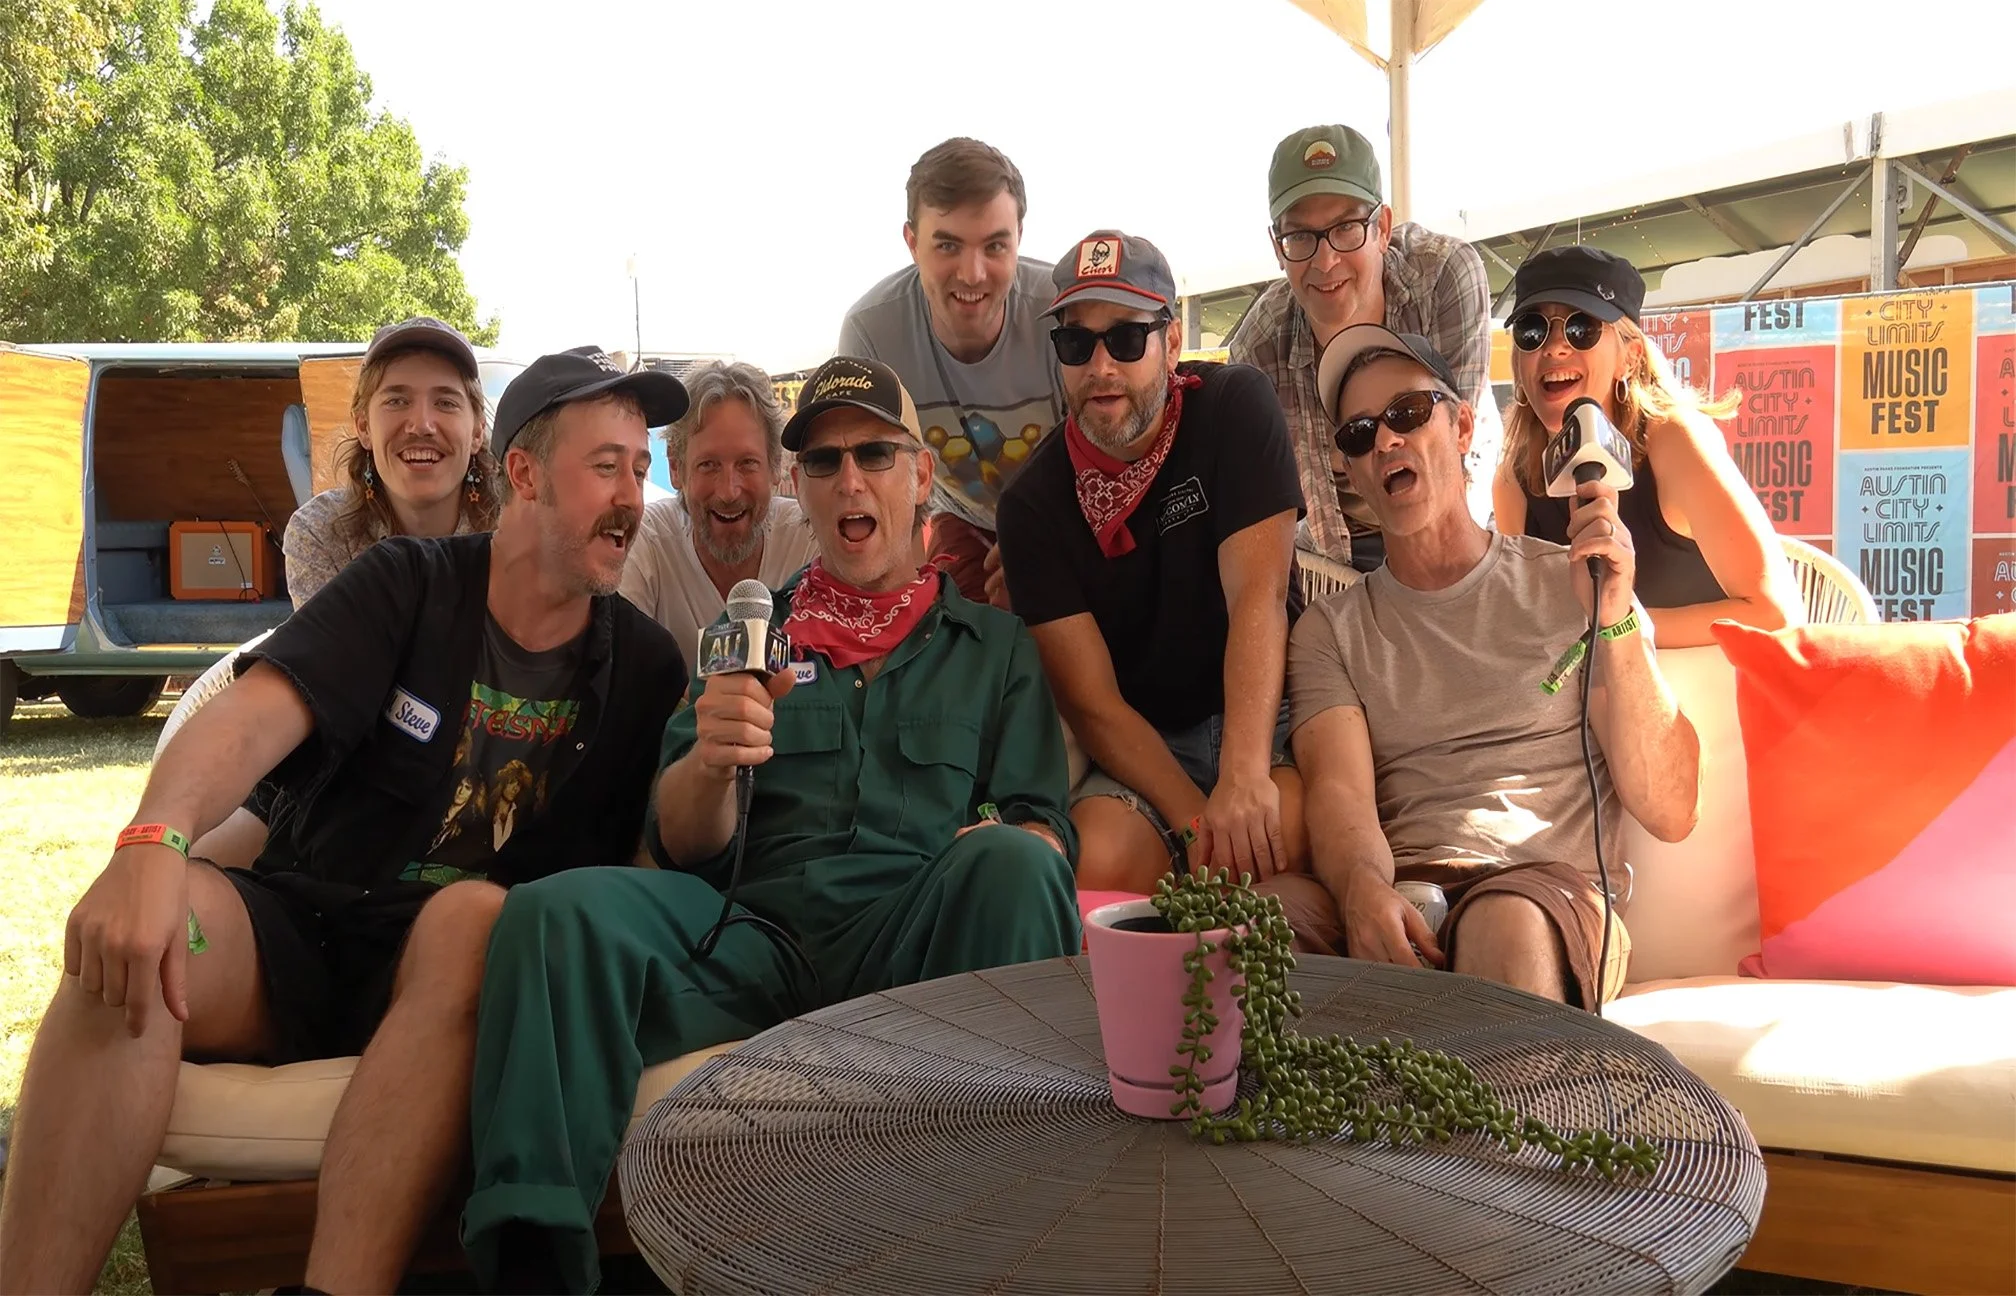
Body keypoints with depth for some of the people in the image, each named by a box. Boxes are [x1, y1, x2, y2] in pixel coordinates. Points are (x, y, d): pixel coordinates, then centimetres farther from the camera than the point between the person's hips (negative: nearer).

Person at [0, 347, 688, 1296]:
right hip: (297, 929, 1)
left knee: (478, 914, -36)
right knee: (129, 937, -30)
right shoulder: (409, 586, 4)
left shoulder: (643, 664, 9)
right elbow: (257, 714, -12)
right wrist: (155, 842, -32)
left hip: (458, 966, 0)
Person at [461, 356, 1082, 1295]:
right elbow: (680, 846, 11)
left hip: (909, 945, -1)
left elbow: (1043, 829, 9)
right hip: (757, 932, 1)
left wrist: (1005, 853, -17)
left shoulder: (994, 644, 19)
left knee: (1007, 862, -33)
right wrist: (708, 764, -14)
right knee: (557, 909, -26)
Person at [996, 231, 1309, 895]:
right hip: (1141, 748, 1)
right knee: (1101, 862, -30)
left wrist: (1243, 779, -33)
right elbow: (1092, 702, -8)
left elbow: (1258, 595, -19)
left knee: (1272, 834, -34)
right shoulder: (1032, 503, -4)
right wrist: (1196, 820, -24)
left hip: (1264, 719, -1)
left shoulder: (1235, 407, -6)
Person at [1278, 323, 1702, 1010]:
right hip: (1393, 892, 2)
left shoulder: (1571, 585, 11)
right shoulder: (1332, 629, 17)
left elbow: (1669, 814, 2)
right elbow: (1340, 794, -1)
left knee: (1508, 926, -39)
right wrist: (1365, 892, -25)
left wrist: (1615, 624, -11)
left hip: (1552, 882, -2)